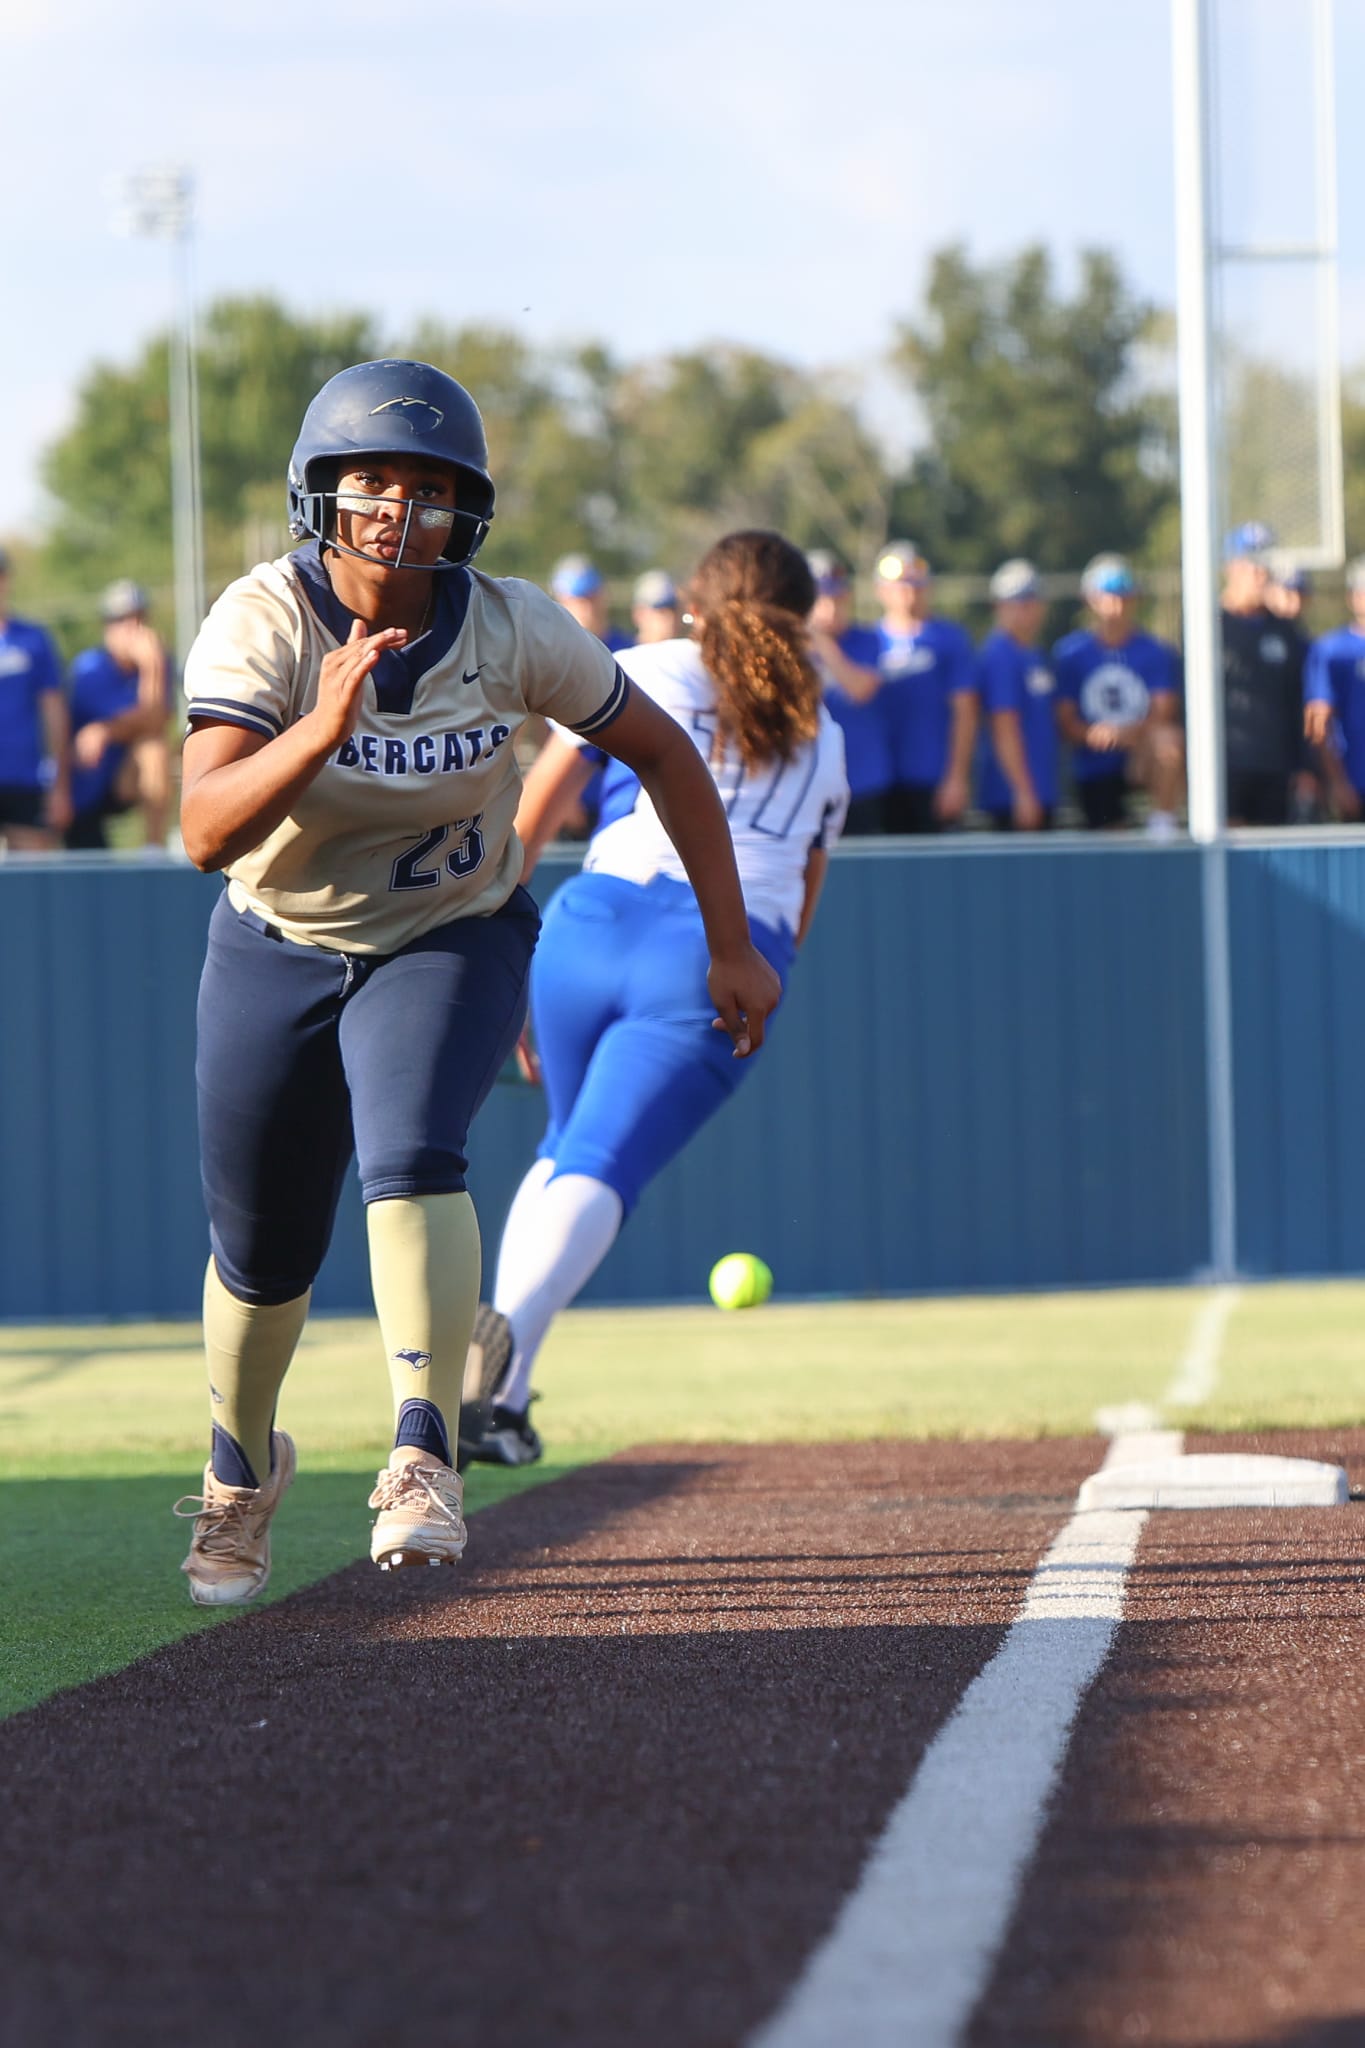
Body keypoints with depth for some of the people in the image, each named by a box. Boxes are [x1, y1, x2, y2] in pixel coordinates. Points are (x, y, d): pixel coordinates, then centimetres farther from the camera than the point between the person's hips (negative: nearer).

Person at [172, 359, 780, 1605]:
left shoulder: (514, 631, -19)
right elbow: (207, 832, -36)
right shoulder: (262, 626, -23)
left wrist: (733, 946, -3)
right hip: (278, 951, 1)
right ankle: (241, 1469, 38)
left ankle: (423, 1461, -31)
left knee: (411, 1159, -29)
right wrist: (325, 728, -51)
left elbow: (663, 754, -4)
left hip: (454, 944, -1)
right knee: (261, 1252, 10)